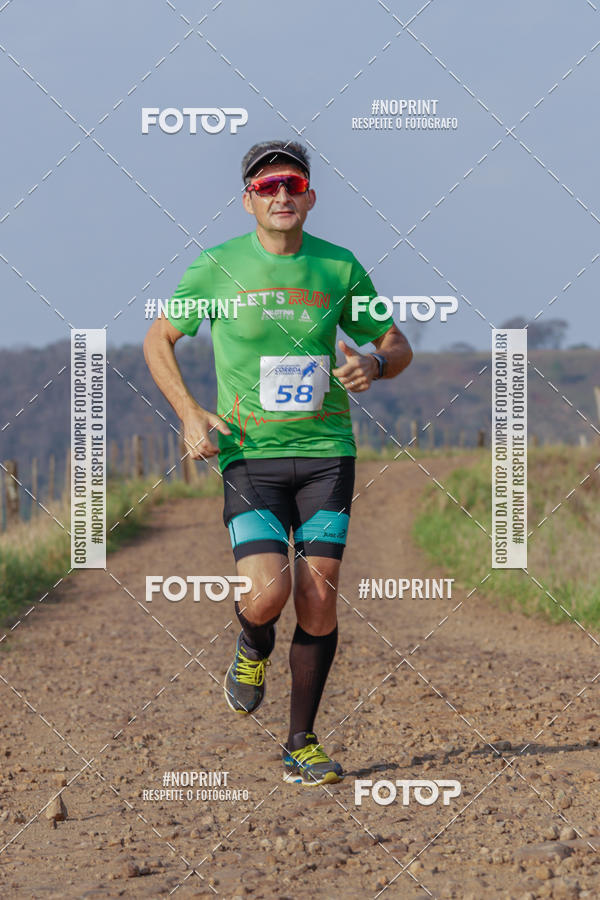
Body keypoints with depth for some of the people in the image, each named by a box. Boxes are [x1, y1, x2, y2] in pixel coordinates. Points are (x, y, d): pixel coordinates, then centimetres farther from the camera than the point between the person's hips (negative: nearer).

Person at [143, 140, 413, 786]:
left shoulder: (339, 267, 4)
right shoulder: (219, 267, -1)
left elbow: (397, 345, 15)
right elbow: (158, 338, 11)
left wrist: (375, 364, -9)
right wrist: (189, 412, -3)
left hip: (326, 450, 2)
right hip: (249, 457, -2)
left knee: (319, 601, -2)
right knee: (267, 594, -18)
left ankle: (301, 746, 13)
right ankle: (252, 650, 21)